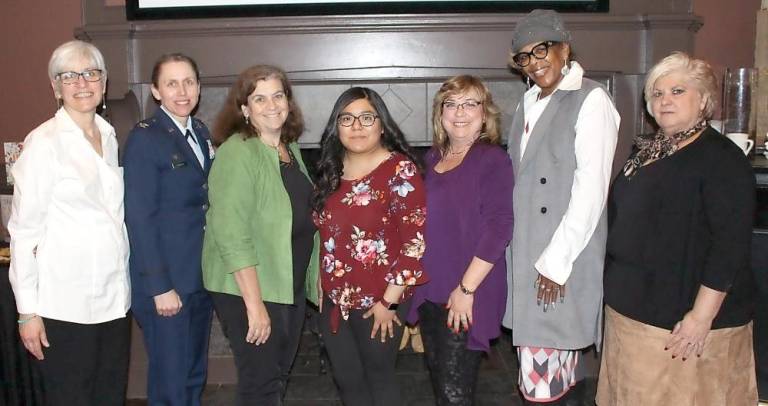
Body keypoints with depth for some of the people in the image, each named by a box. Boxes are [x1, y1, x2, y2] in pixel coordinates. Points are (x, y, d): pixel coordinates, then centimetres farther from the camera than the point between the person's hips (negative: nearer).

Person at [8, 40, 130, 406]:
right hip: (66, 305, -6)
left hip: (114, 298, 6)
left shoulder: (109, 136, 10)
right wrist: (27, 311, -11)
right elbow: (24, 230, -9)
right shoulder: (44, 142, -9)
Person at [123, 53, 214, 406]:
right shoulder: (144, 138, -11)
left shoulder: (201, 132, 10)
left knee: (195, 373, 17)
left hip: (202, 275, 7)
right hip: (165, 279, -7)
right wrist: (159, 287, -17)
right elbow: (139, 218, -15)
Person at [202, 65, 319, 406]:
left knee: (279, 375, 18)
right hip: (249, 288, -8)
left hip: (291, 285, 8)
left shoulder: (291, 148, 8)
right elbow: (232, 236, -23)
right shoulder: (237, 153, -17)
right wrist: (254, 304, -25)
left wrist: (311, 280, 13)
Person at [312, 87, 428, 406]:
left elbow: (415, 240, -18)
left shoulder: (400, 170, -14)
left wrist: (389, 300, -17)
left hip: (378, 300, -6)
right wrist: (320, 283, 10)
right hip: (334, 298, 6)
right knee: (346, 379, 17)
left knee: (378, 376, 12)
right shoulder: (331, 170, 5)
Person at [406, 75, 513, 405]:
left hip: (466, 298, -6)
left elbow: (498, 229, -17)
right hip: (430, 292, 6)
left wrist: (466, 289, -18)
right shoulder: (433, 157, 9)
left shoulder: (493, 159, -10)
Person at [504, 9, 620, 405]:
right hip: (525, 251, 7)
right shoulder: (529, 102, 14)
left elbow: (591, 190, -15)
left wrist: (555, 262, -15)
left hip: (563, 258, -7)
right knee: (561, 366, 17)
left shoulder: (590, 100, -9)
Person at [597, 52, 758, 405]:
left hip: (682, 323, -7)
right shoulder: (645, 151, 11)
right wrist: (616, 289, 17)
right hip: (630, 308, 8)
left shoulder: (722, 158, -12)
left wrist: (702, 316, -22)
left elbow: (731, 244, -19)